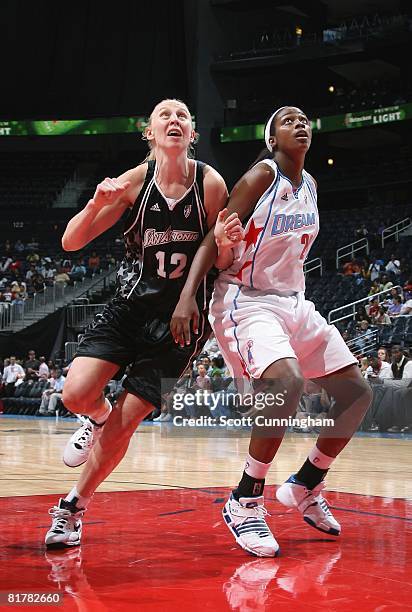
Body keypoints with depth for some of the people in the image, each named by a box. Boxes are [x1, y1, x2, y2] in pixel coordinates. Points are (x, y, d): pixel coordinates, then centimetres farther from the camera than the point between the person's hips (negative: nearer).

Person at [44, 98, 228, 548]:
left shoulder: (210, 183, -9)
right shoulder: (134, 182, -6)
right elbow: (71, 242, -6)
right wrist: (97, 203, -24)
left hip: (181, 318, -1)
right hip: (130, 305, 2)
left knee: (124, 423, -3)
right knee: (76, 394, -17)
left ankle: (73, 509, 18)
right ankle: (98, 420, 21)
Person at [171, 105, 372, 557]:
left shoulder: (309, 185, 10)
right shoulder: (261, 176, -12)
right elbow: (215, 241, -17)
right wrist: (187, 296, -28)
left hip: (293, 301, 9)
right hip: (246, 301, -8)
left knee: (357, 393, 5)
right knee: (287, 382, -34)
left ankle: (305, 487, 21)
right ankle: (244, 502, -19)